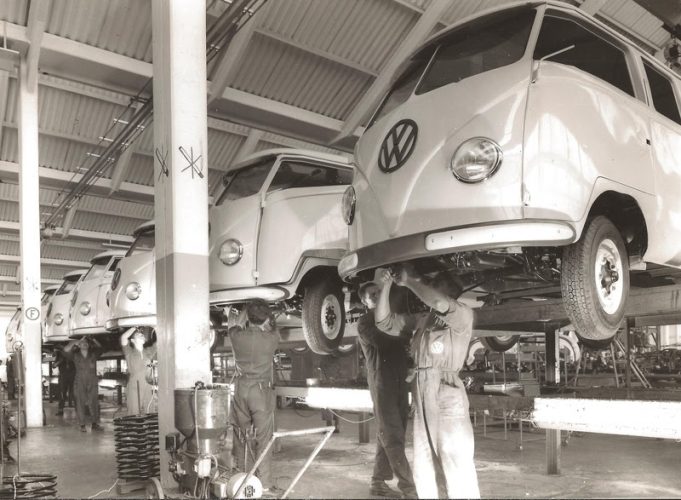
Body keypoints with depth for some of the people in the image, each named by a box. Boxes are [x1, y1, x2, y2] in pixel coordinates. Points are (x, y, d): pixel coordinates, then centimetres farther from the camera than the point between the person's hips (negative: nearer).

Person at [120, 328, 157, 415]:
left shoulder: (149, 351, 15)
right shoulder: (129, 352, 3)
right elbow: (123, 338, -13)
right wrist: (134, 328, -2)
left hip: (148, 390, 4)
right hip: (134, 390, -4)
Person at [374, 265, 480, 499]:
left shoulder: (462, 315, -3)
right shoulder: (421, 319, 15)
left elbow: (440, 303, -24)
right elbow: (385, 322, 14)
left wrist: (410, 281, -11)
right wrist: (386, 286, 3)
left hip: (448, 399, -7)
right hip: (422, 402, 7)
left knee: (458, 476, -4)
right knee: (424, 476, 14)